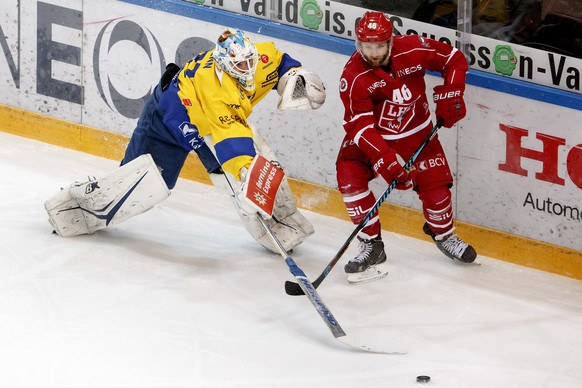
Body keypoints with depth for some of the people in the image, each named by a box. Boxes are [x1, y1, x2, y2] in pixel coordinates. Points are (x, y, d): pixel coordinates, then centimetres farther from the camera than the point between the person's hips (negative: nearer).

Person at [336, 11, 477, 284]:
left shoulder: (413, 50, -21)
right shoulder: (353, 77, -25)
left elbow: (454, 60, -5)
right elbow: (361, 126, -29)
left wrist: (450, 95, -15)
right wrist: (384, 161, -39)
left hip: (415, 131, 1)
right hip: (371, 134, -1)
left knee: (435, 183, -5)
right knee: (349, 174, -22)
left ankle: (444, 235, 28)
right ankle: (371, 246, -11)